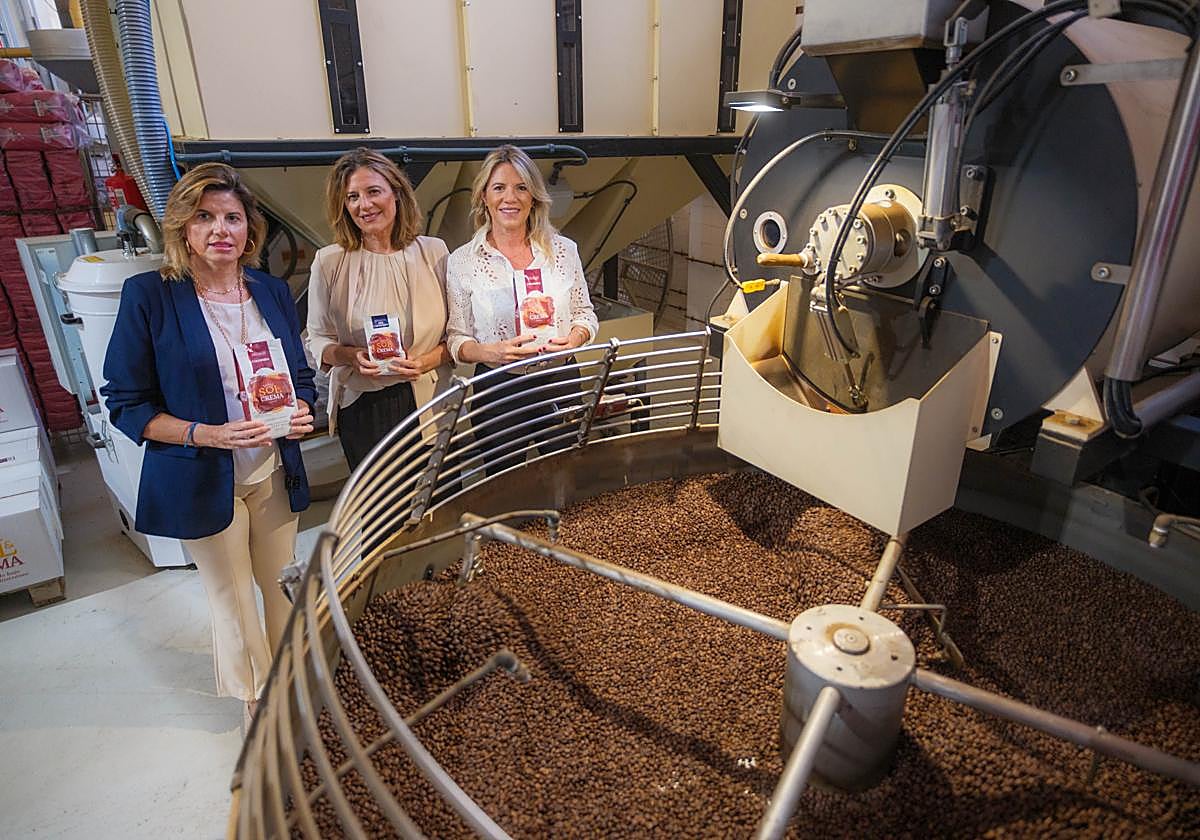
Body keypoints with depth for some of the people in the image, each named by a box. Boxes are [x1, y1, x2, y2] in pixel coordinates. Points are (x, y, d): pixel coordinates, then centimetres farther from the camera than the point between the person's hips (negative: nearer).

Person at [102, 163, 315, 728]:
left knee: (282, 585, 19)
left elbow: (301, 376, 11)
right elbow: (125, 403, -9)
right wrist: (205, 434, -23)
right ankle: (257, 703, 38)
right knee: (232, 600, 13)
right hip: (203, 480, -3)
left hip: (274, 472, 4)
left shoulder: (273, 292, 2)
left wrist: (300, 412, -11)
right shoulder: (149, 296, -11)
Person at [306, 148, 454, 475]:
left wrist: (428, 360, -16)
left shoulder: (433, 251, -1)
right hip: (362, 408, 0)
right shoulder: (329, 262, -3)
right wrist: (353, 356, -17)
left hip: (429, 401, 1)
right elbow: (317, 340, 2)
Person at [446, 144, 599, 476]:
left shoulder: (564, 250, 2)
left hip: (561, 384, 2)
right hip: (497, 391, -1)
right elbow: (456, 339, -1)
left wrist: (575, 338, -12)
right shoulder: (462, 262, -3)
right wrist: (492, 352, -21)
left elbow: (585, 312, 10)